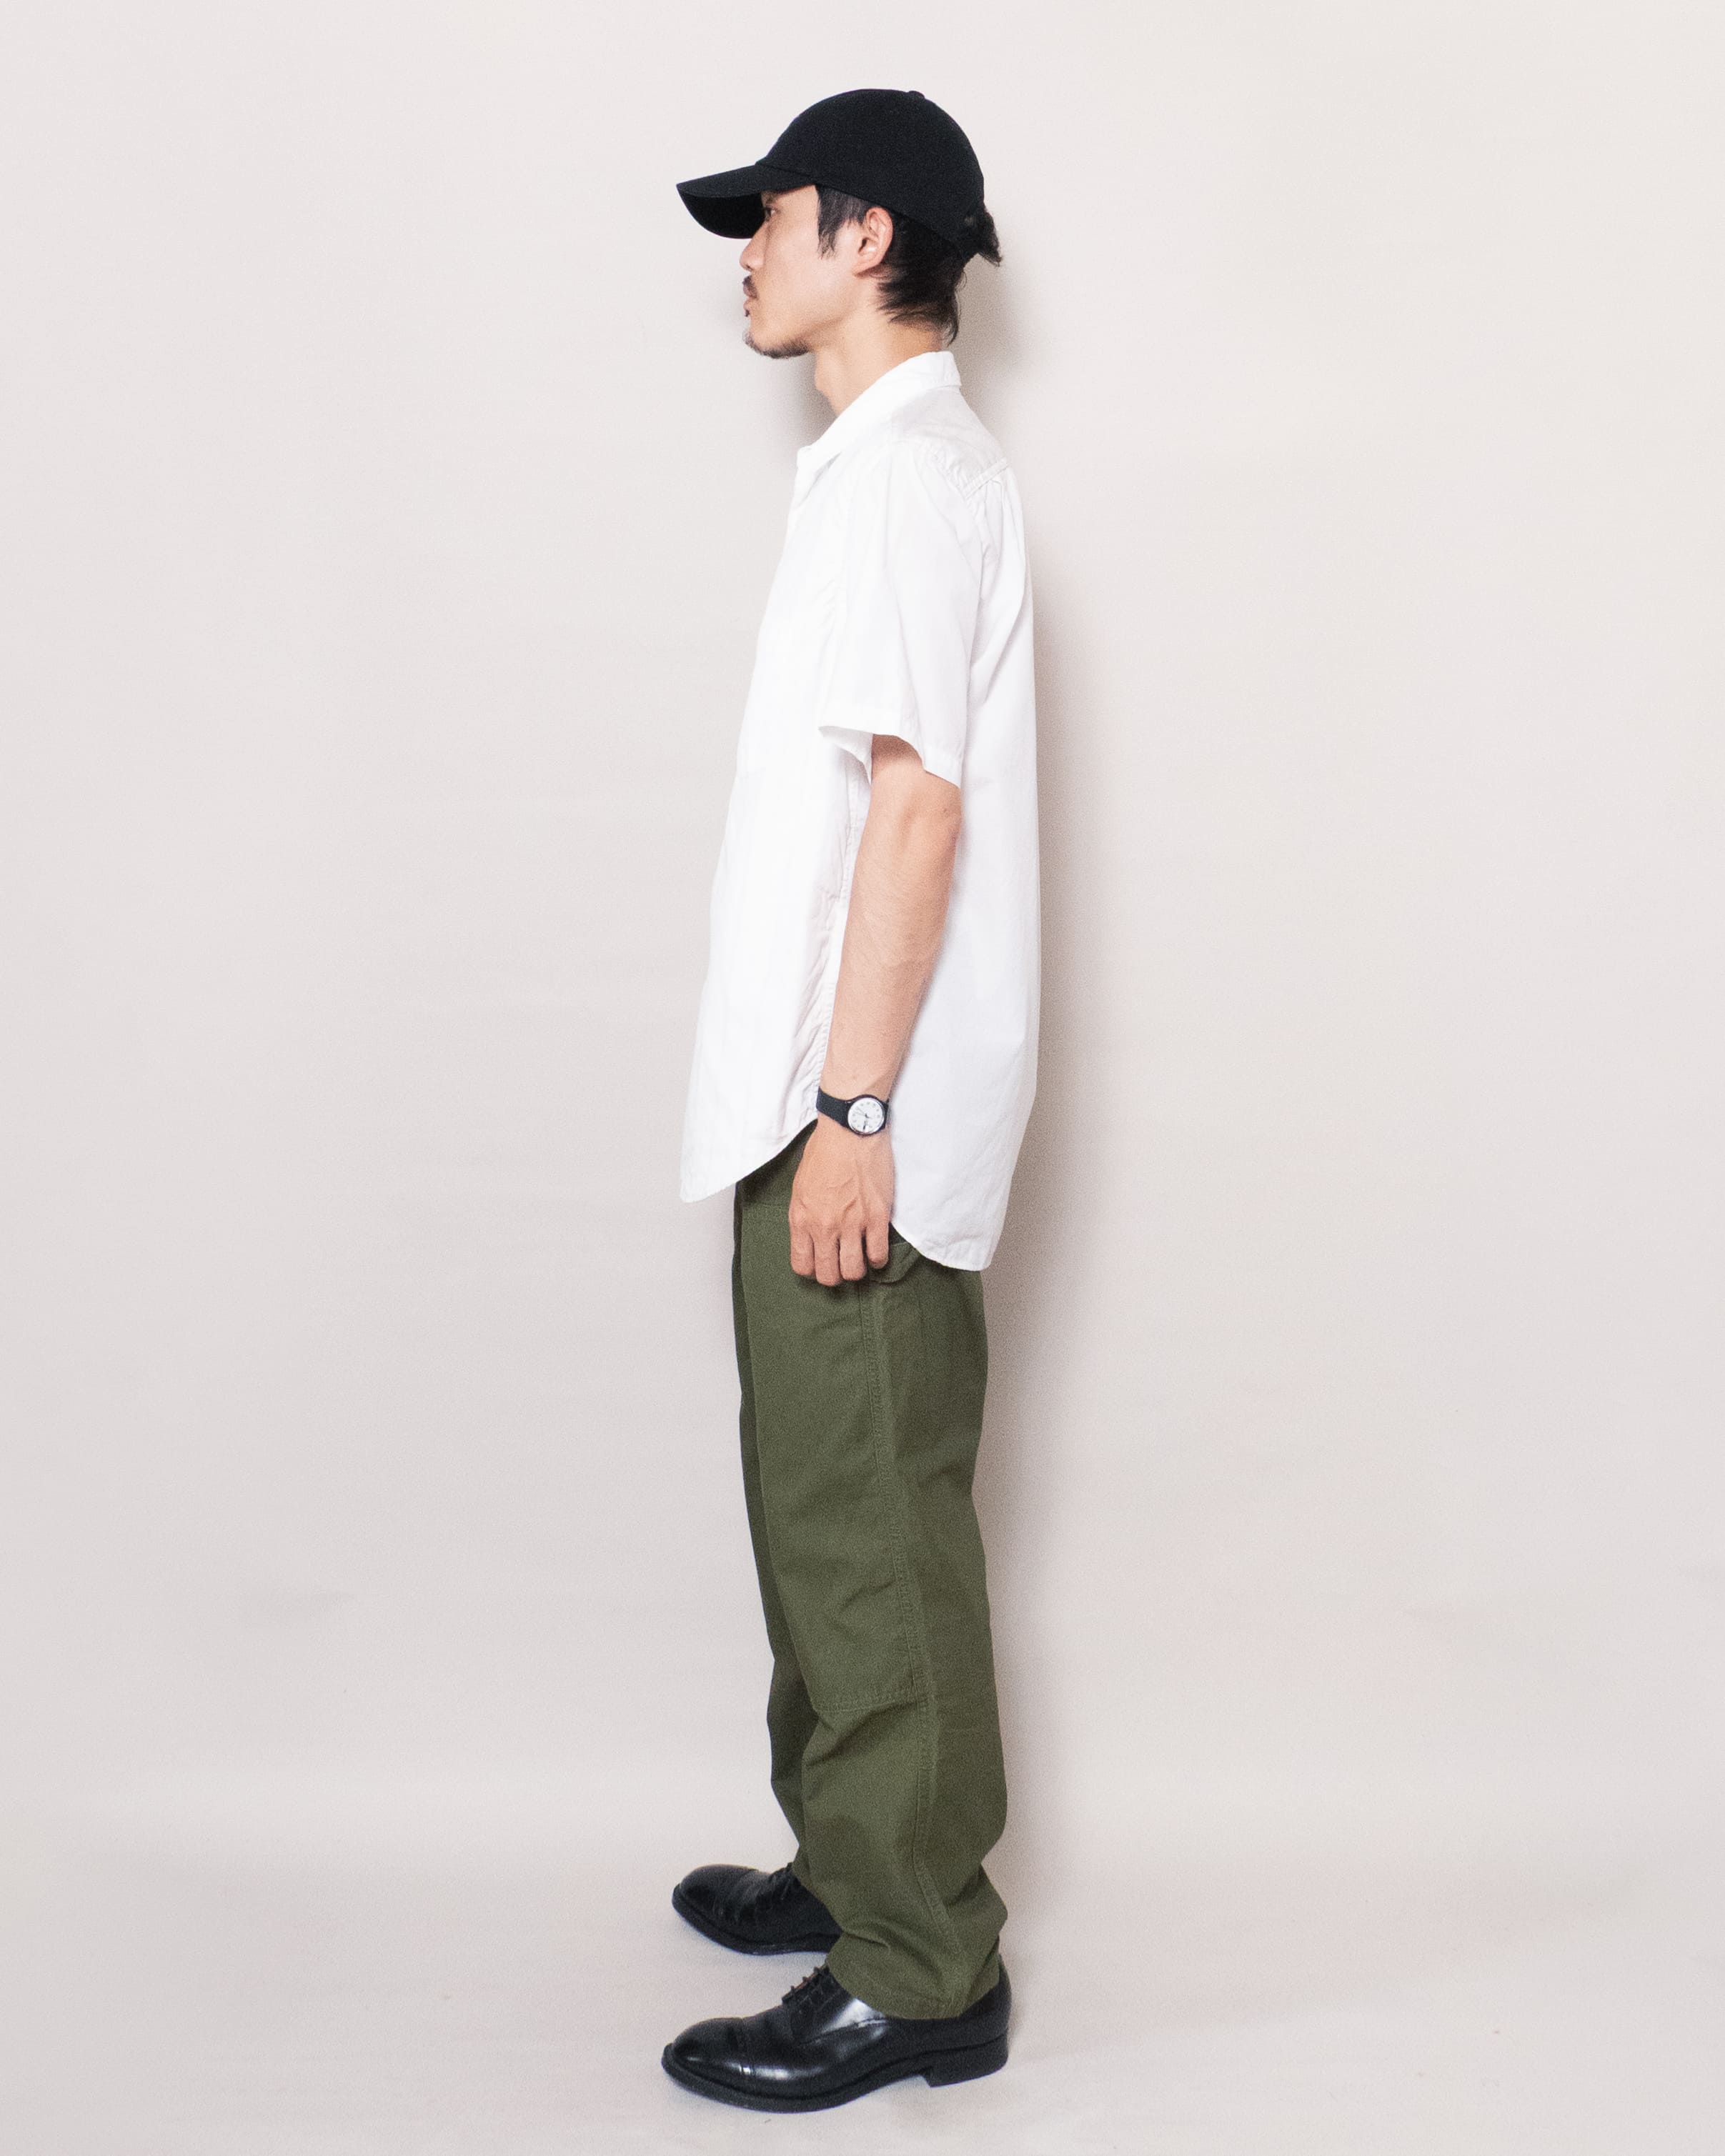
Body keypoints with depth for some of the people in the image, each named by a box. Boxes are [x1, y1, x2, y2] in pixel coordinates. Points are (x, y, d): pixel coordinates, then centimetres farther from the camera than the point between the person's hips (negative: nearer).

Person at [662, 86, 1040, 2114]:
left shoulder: (901, 473, -14)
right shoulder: (916, 463, 18)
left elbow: (919, 806, -22)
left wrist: (849, 1109, -22)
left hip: (866, 1117, -10)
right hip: (834, 1100, 10)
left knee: (867, 1529, -2)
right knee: (830, 1506, 18)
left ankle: (921, 1975, 10)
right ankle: (852, 1865, 33)